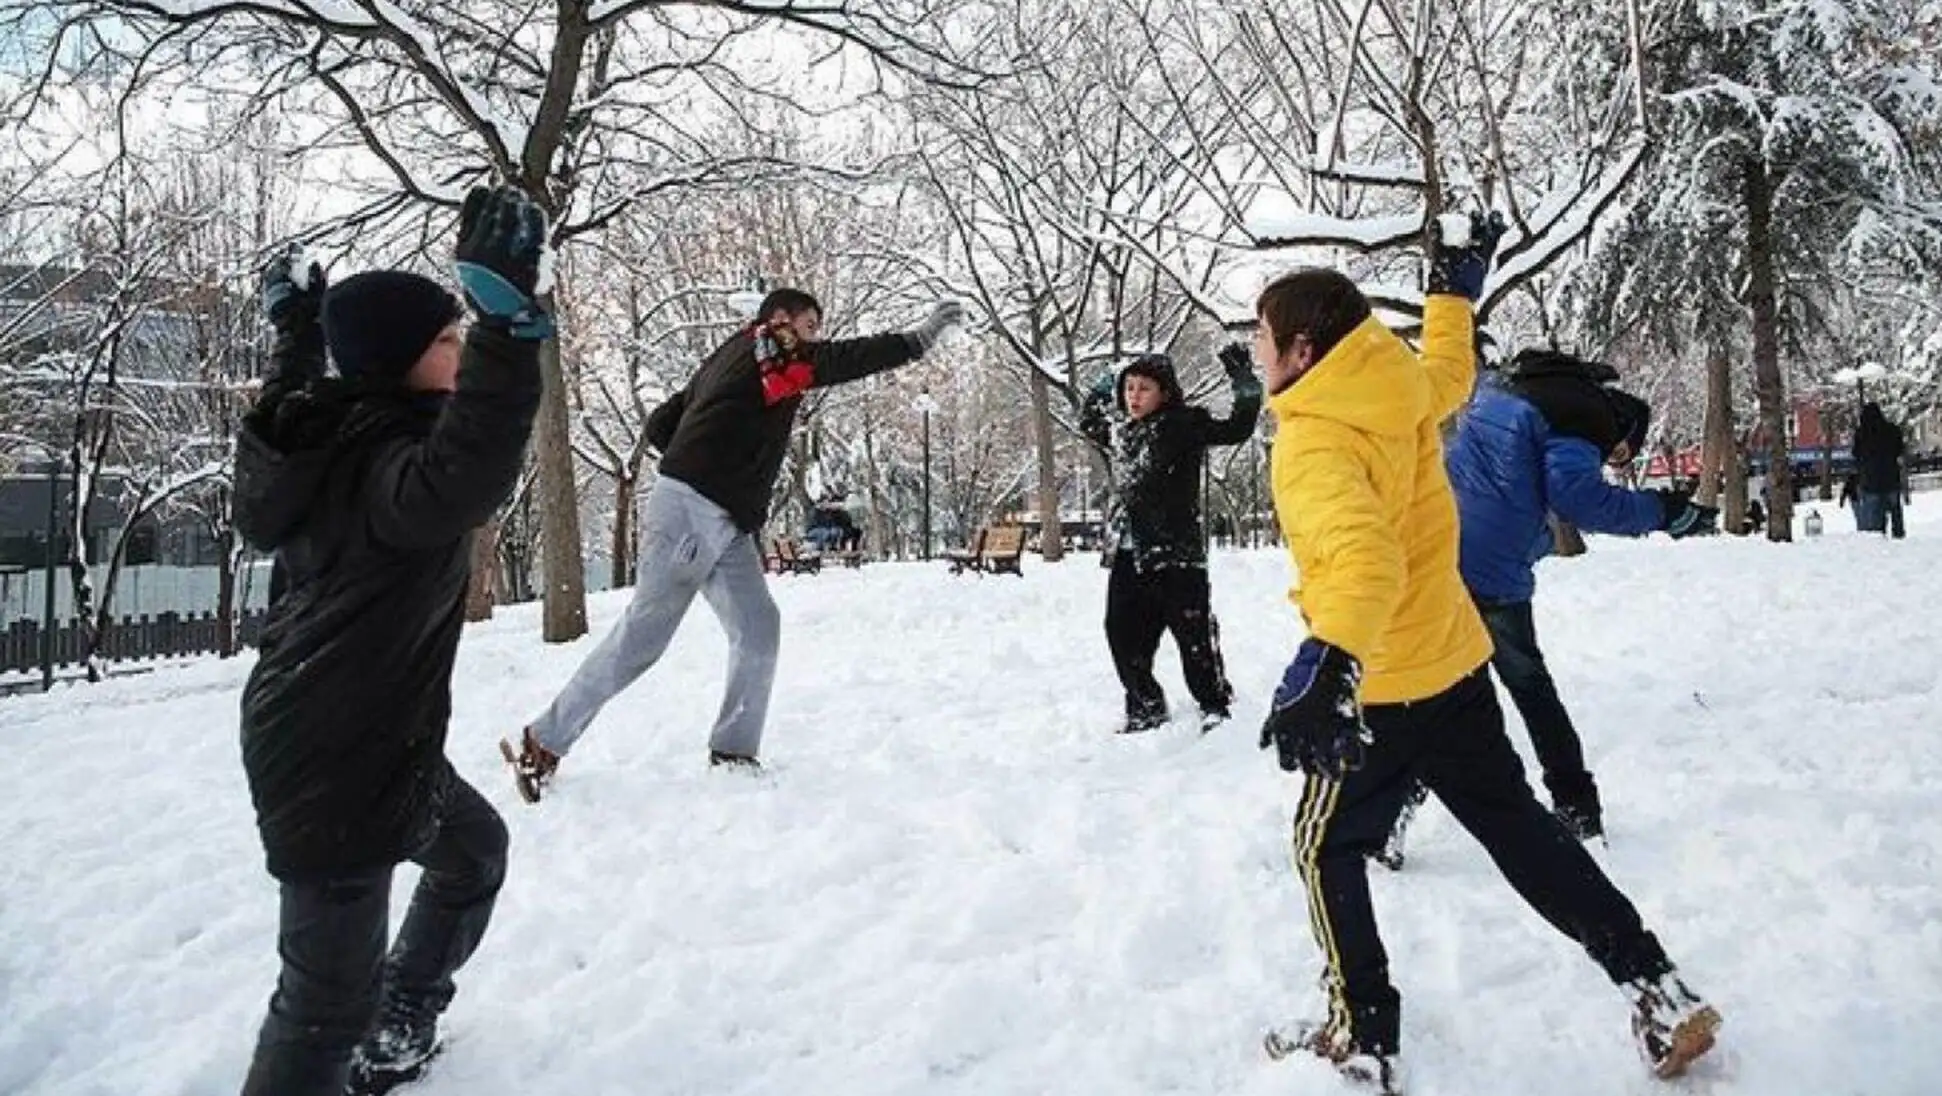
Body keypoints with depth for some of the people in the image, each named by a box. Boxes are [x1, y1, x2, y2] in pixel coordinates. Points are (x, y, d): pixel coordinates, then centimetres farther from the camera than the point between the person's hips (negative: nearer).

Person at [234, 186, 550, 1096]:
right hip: (335, 762, -11)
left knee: (473, 847, 30)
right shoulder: (389, 460, -26)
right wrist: (505, 315, -55)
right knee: (329, 997, -3)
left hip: (368, 737, 11)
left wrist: (297, 340, 39)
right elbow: (466, 479, -51)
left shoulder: (333, 433, 4)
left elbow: (285, 428, 29)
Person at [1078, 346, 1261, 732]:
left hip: (1177, 553, -6)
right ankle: (1145, 708, 23)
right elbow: (1087, 425, 35)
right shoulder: (1120, 430, 13)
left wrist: (1242, 379, -18)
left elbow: (1238, 427, -13)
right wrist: (1099, 392, 26)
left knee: (1194, 630, -1)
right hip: (1128, 555, 7)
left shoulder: (1185, 423, -5)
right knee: (1123, 632, 8)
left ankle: (1216, 703, 18)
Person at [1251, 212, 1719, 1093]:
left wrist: (1327, 662, -51)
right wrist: (1454, 291, 38)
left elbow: (1365, 557, -38)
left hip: (1378, 688, -8)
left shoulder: (1312, 438, -22)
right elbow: (1451, 375, 25)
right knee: (1517, 827, 20)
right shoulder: (1404, 391, -1)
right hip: (1456, 664, 8)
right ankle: (1658, 992, 24)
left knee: (1326, 850, 11)